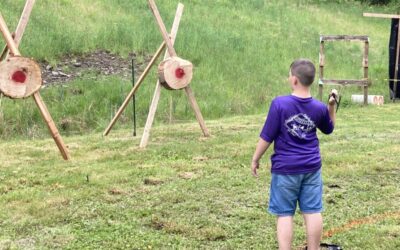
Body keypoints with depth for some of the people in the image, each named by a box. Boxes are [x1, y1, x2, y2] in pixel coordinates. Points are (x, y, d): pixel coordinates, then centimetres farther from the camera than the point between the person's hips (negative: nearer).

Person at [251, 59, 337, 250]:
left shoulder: (279, 104, -15)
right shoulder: (319, 108, -3)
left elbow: (266, 137, -11)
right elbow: (328, 129, 18)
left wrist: (255, 159, 2)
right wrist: (332, 106, 12)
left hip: (285, 168, -3)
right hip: (311, 167, 4)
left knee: (284, 214, 3)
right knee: (313, 212, 9)